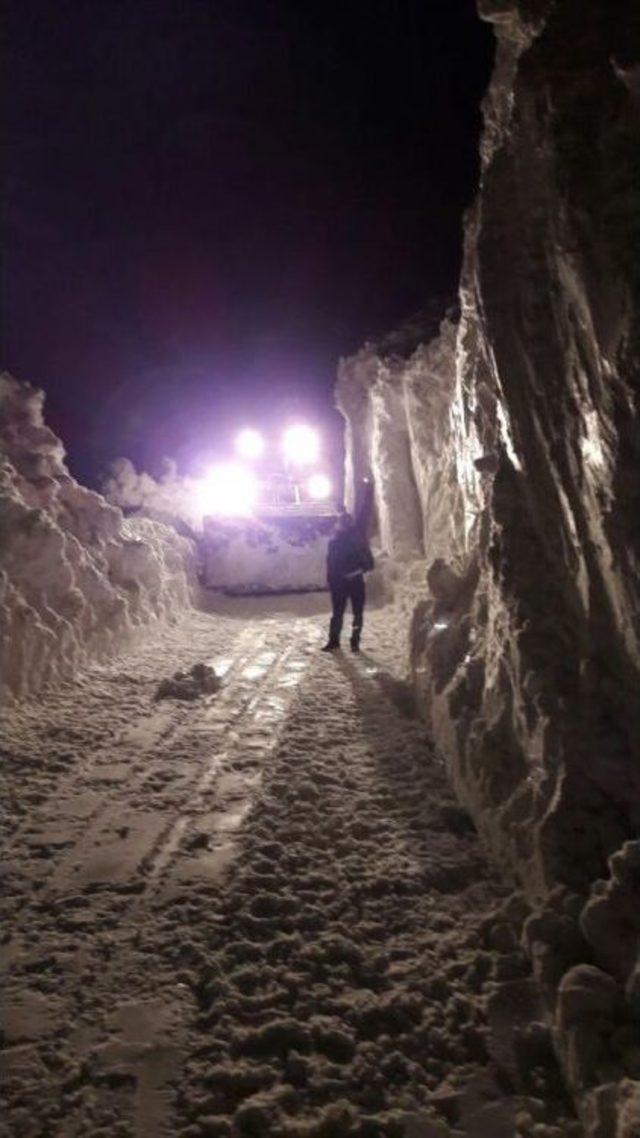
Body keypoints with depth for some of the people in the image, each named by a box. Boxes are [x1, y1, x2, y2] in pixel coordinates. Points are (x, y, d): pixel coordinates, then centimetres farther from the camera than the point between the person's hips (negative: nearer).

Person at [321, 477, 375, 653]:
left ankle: (355, 641, 14)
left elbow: (365, 511, -1)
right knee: (337, 612, 5)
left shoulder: (357, 531, 4)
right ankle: (333, 641, 15)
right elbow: (331, 562, 3)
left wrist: (368, 489, -5)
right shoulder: (335, 540, 4)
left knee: (358, 613, 5)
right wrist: (331, 581, -3)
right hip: (340, 580, -1)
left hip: (356, 578, 1)